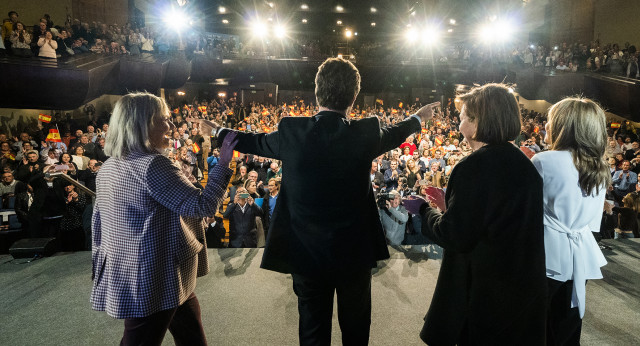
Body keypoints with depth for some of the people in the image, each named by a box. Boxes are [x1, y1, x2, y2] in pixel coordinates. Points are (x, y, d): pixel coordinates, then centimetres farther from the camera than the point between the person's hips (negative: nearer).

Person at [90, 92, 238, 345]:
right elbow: (204, 206, -23)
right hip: (155, 280, -9)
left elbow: (98, 225, 14)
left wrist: (101, 270, 22)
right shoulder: (152, 165, -21)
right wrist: (222, 164, -15)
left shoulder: (108, 168, 7)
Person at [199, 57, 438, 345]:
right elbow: (395, 134, 9)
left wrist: (219, 131, 29)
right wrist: (418, 118, 33)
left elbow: (257, 142, 7)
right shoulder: (366, 133, -13)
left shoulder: (290, 131, -12)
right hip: (354, 253, 0)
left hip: (306, 254, 1)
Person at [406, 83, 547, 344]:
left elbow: (453, 236, -21)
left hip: (485, 294, -7)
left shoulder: (474, 166, -22)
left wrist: (424, 209, -5)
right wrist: (453, 199, 17)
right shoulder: (524, 164, 2)